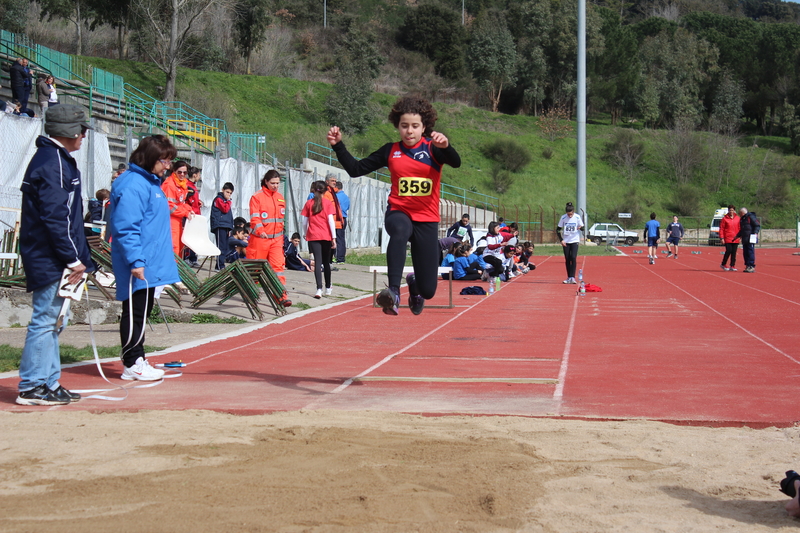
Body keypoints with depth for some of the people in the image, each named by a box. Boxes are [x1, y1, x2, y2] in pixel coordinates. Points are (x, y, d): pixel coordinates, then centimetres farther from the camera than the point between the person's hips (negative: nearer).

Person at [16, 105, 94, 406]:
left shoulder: (56, 159, 17)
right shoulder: (53, 163, -16)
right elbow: (55, 217, -22)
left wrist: (78, 257, 18)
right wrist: (73, 259, -19)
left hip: (52, 258, 11)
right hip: (50, 259, -11)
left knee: (51, 321, 14)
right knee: (45, 320, -6)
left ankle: (50, 384, 20)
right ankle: (31, 388, 0)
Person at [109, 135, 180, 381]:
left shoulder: (151, 182, 16)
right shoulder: (133, 185, -17)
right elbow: (126, 228, -22)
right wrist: (136, 261, -26)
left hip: (150, 264, 10)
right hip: (139, 267, -10)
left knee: (142, 313, 15)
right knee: (135, 314, -3)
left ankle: (136, 360, 23)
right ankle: (132, 365, 4)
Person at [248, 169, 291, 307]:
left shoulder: (280, 198, 12)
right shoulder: (257, 197, -6)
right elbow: (254, 217, -15)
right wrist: (260, 230, -30)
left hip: (276, 239, 4)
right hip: (260, 238, -4)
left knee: (278, 266, -6)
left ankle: (281, 296, -9)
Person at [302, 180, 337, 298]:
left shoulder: (309, 203, 3)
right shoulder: (328, 203, -1)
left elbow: (305, 222, 4)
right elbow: (331, 220, -7)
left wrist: (306, 235, 19)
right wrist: (333, 237, -5)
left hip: (313, 236, 0)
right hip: (326, 236, 0)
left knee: (318, 262, -5)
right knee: (326, 262, 14)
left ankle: (319, 289, -20)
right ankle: (328, 288, 27)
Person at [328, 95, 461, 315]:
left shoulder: (433, 149, -1)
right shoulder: (390, 151, 6)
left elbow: (456, 163, -21)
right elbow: (356, 169, 8)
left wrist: (445, 146, -42)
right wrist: (338, 145, -4)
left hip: (427, 220, 0)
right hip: (398, 213, 0)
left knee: (427, 290, 0)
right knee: (400, 230, -41)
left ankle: (414, 282, 40)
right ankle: (394, 292, -47)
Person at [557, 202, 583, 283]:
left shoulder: (577, 217, -7)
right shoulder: (563, 217, -5)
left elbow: (582, 228, 1)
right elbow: (558, 229, 3)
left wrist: (580, 227, -23)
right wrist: (561, 240, -7)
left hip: (575, 241, -2)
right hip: (565, 241, 2)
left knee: (573, 258, -15)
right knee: (567, 260, 3)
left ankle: (572, 277, -15)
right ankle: (569, 278, 11)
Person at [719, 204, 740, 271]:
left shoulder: (737, 218, 9)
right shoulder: (725, 218, 0)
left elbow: (739, 228, 14)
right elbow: (721, 229, -2)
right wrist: (721, 238, -8)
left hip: (735, 239, 3)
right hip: (727, 238, -3)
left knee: (734, 252, 3)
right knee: (729, 251, -8)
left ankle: (732, 266, 7)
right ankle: (723, 264, 9)